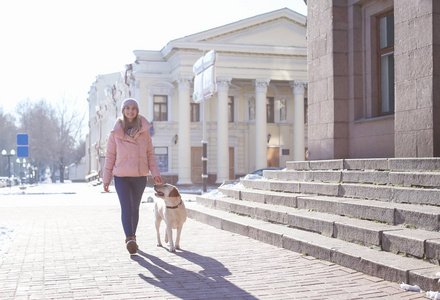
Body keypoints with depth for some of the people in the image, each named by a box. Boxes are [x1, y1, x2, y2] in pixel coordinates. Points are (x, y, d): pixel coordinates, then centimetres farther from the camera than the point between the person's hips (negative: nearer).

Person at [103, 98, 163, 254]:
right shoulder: (116, 132, 2)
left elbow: (149, 154, 8)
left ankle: (132, 237, 27)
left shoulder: (144, 131, 5)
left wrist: (155, 173, -2)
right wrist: (106, 179, 3)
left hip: (140, 177, 2)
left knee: (135, 208, 12)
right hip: (121, 176, -2)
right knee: (126, 208, -15)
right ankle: (129, 239, -21)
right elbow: (110, 156, 5)